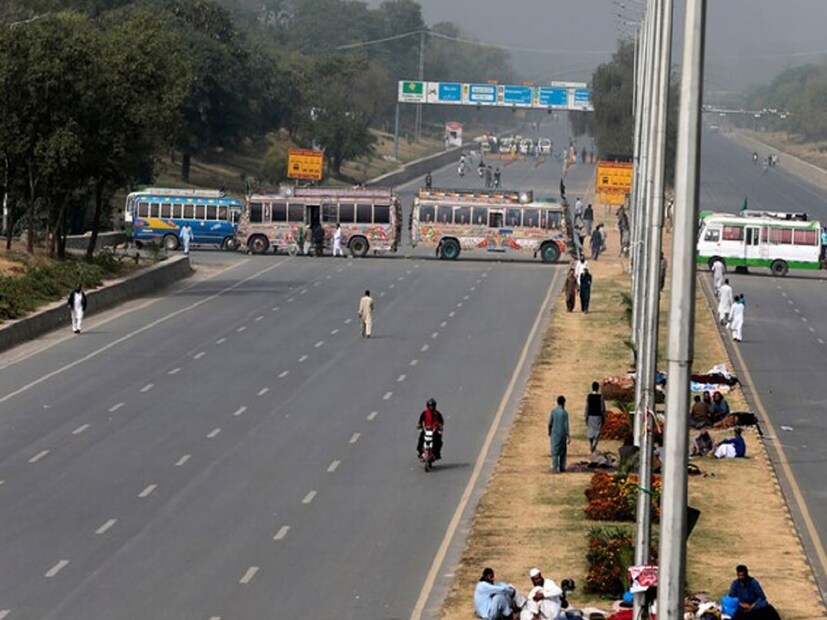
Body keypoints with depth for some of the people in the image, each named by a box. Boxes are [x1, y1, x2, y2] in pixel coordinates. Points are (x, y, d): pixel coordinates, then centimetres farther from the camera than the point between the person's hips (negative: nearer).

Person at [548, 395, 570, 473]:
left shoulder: (553, 411, -1)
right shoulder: (564, 412, -10)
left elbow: (550, 424, 2)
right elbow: (566, 426, -10)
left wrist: (549, 434, 15)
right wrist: (568, 437, -5)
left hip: (554, 434, 2)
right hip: (562, 434, -2)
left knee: (555, 451, 2)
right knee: (562, 451, 13)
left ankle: (555, 468, -6)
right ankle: (562, 467, 17)